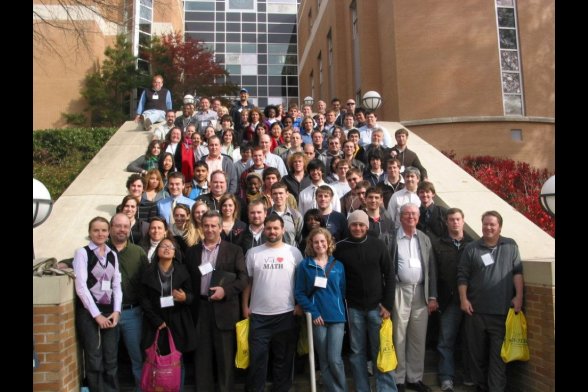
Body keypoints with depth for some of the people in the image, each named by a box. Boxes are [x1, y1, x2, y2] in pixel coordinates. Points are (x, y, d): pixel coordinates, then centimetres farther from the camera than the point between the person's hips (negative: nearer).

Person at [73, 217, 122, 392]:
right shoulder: (82, 252, -4)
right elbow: (81, 286, -11)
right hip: (88, 312, -4)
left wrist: (116, 311, -4)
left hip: (109, 311, 4)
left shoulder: (113, 255, 11)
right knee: (94, 360, 1)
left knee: (111, 359, 8)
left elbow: (117, 285, 9)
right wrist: (96, 314, -12)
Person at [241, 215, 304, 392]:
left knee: (283, 358, 11)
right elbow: (247, 281, 7)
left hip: (286, 314, 0)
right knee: (257, 358, 7)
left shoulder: (294, 252, 0)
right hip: (259, 315, 0)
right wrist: (245, 306, 3)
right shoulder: (253, 252, 2)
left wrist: (300, 304, -2)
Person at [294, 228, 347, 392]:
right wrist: (313, 312, -11)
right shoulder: (304, 265, -1)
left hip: (337, 317, 0)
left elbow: (343, 292, 9)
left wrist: (344, 314, 5)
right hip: (318, 318, 0)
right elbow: (299, 293, -3)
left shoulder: (338, 266, 5)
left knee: (335, 359, -5)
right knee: (324, 361, 9)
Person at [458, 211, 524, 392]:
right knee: (477, 351, 10)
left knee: (499, 354, -1)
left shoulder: (511, 246, 8)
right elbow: (462, 275, 4)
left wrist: (519, 296, -4)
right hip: (476, 310, 1)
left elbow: (517, 272, 4)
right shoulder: (471, 248, 6)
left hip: (503, 311, -1)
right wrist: (463, 299, -3)